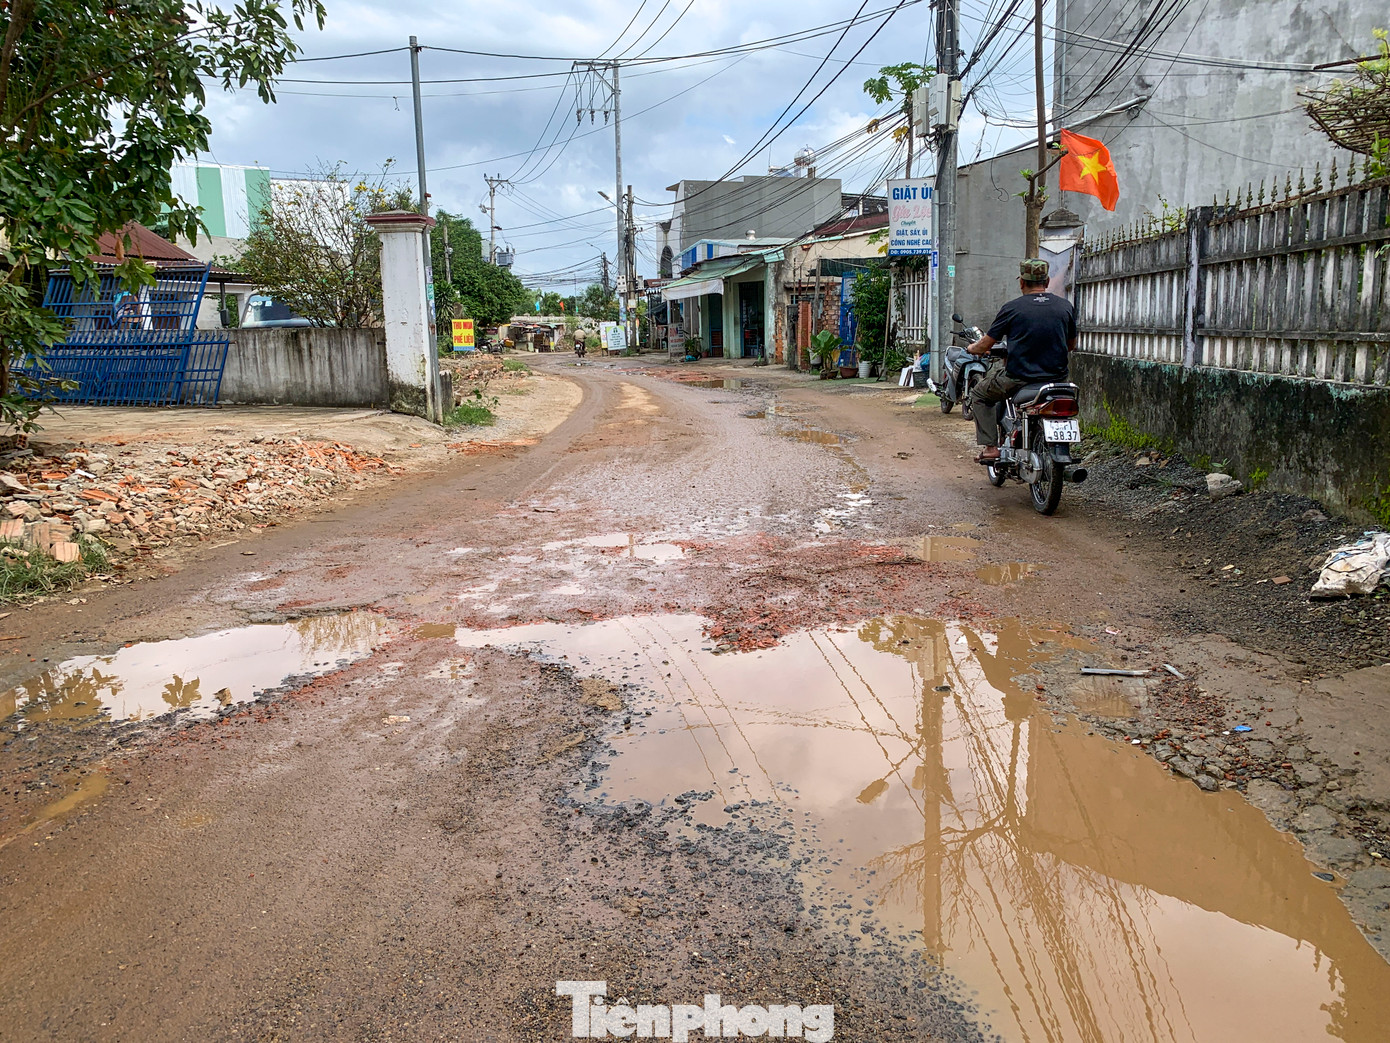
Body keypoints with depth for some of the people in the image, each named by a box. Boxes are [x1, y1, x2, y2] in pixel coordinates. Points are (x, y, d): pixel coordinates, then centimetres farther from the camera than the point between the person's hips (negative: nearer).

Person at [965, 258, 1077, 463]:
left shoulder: (1012, 308, -7)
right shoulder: (1066, 306, 4)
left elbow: (984, 346, -1)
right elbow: (1071, 345, 18)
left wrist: (972, 348, 22)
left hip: (1018, 378, -4)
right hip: (1057, 376, 5)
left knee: (979, 395, 19)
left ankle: (990, 447, 7)